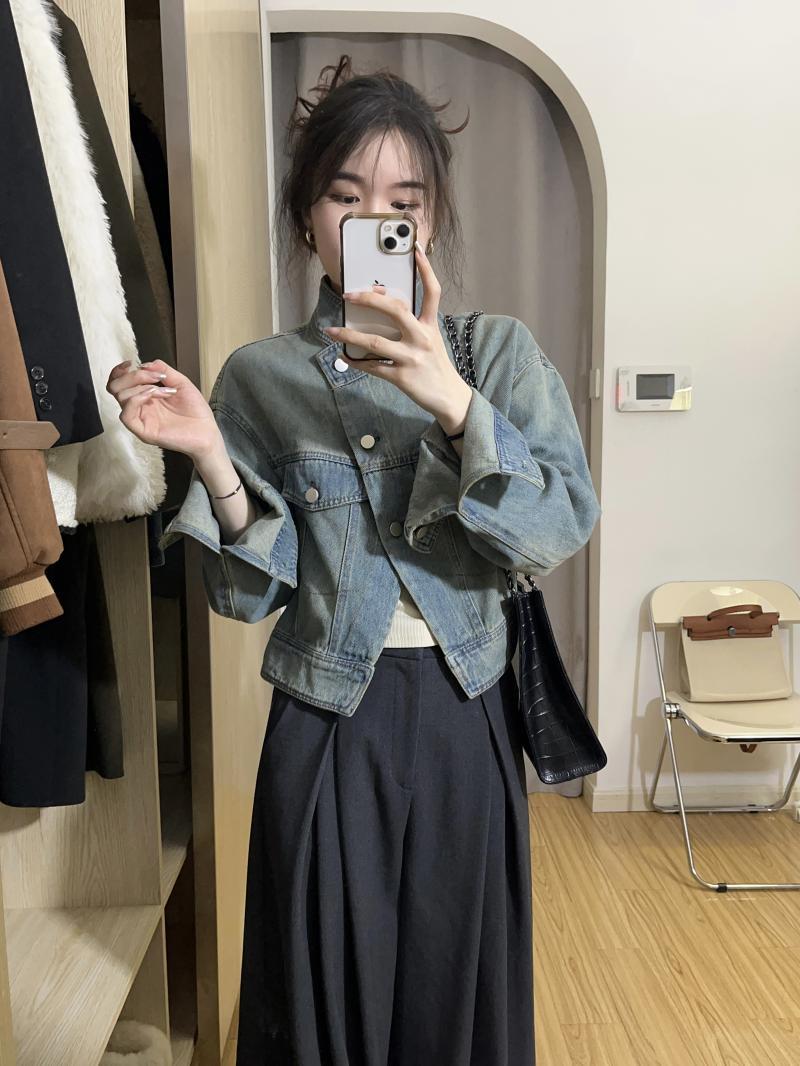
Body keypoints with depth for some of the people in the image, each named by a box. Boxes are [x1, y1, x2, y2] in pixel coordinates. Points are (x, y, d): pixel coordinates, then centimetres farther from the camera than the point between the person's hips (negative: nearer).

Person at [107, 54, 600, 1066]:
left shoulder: (500, 351, -1)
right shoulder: (261, 376, -1)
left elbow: (563, 526, -13)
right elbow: (251, 592, -3)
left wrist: (451, 401, -26)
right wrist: (207, 454, -19)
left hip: (465, 718, 1)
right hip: (327, 726, 0)